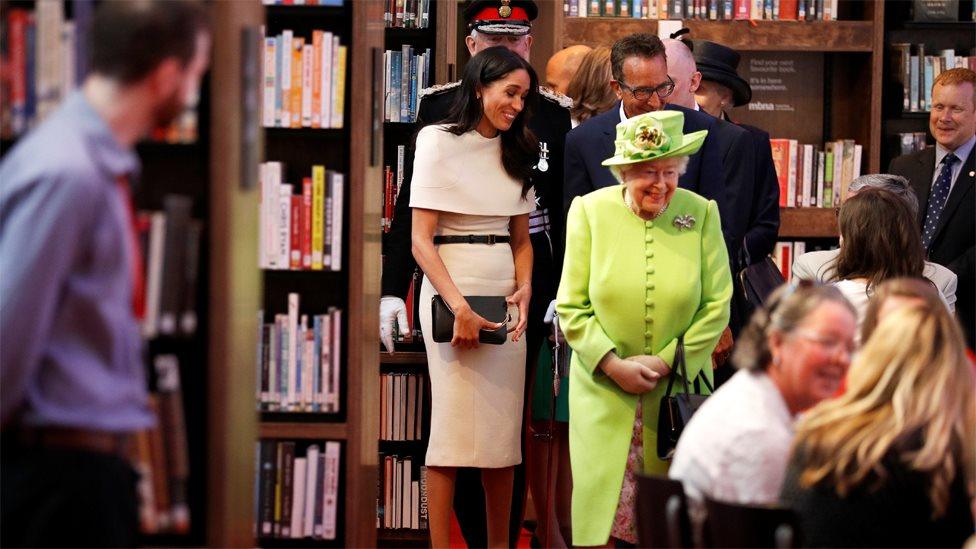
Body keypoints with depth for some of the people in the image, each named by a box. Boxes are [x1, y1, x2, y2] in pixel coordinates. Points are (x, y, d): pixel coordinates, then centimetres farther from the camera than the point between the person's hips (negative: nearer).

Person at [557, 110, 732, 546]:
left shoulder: (702, 214, -3)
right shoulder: (589, 211, -3)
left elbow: (717, 306, -2)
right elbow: (571, 307, -2)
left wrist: (667, 362, -11)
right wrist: (614, 366, -12)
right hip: (604, 390, 0)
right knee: (604, 505, -2)